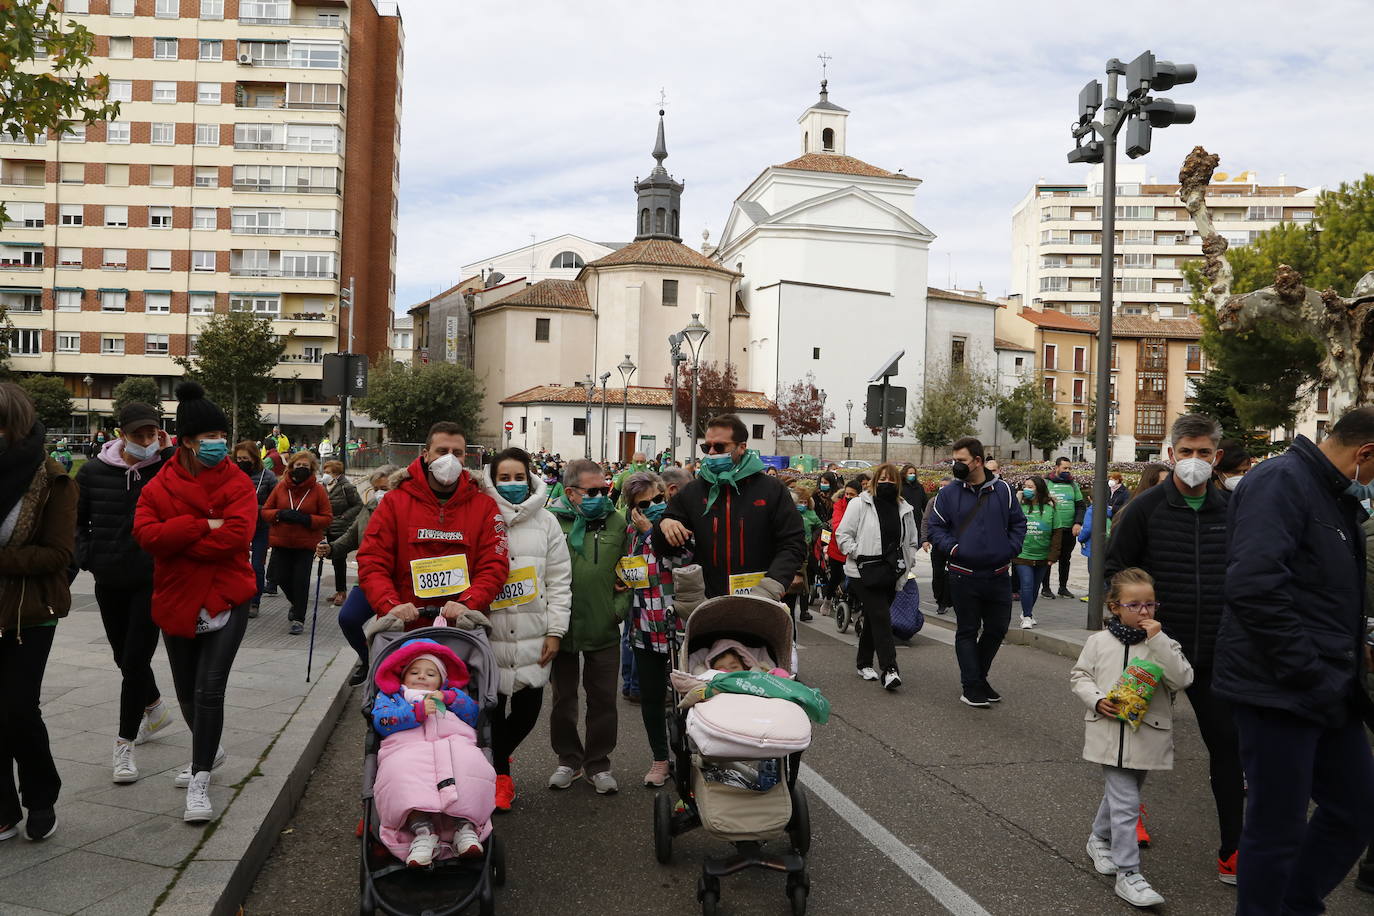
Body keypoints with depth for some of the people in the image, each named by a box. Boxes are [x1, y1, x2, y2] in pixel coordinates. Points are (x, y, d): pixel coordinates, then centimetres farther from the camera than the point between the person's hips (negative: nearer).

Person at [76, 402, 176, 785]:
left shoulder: (164, 468, -7)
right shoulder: (94, 471, 0)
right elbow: (77, 520, 12)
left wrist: (169, 454, -23)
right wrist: (88, 558, 2)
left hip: (152, 582, -4)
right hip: (109, 581, 4)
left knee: (135, 660, -5)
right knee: (125, 657, 18)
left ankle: (124, 745, 6)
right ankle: (156, 710, 43)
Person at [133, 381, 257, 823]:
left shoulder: (237, 483, -7)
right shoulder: (160, 485, 0)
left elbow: (238, 535, -21)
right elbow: (145, 533, -15)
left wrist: (178, 541, -16)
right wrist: (203, 526, -22)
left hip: (226, 600, -4)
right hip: (177, 602, 4)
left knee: (209, 690, -12)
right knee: (187, 691, 18)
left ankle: (199, 782, -2)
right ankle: (208, 751, 44)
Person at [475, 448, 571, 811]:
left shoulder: (545, 522, 7)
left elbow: (559, 579, 6)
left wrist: (555, 630, 0)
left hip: (533, 636, 2)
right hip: (490, 633, -2)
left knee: (528, 706, 6)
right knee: (492, 706, 2)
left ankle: (497, 756, 34)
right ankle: (500, 773, 24)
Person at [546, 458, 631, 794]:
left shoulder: (616, 521, 1)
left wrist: (620, 607, -6)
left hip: (603, 628, 1)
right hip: (562, 627, -1)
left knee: (603, 699, 9)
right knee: (563, 698, 14)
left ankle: (598, 763, 25)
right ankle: (569, 760, 32)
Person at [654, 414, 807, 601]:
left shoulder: (772, 490, 0)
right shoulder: (691, 492, 7)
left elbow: (794, 544, -4)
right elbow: (664, 549, 12)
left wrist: (770, 587, -19)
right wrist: (664, 526, -11)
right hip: (707, 605, 2)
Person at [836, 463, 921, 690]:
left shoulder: (905, 510, 11)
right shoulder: (860, 504, -3)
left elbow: (912, 541, 21)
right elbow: (843, 534, -3)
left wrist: (907, 564, 9)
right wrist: (858, 554, -11)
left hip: (890, 574, 5)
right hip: (864, 572, -5)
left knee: (874, 618, 13)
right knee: (880, 618, -14)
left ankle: (864, 663, 27)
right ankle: (889, 669, -17)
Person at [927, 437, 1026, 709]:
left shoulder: (1002, 490, 2)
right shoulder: (948, 494, -2)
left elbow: (1018, 522, 10)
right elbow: (935, 527, 2)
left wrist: (1011, 549, -3)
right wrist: (952, 548, -12)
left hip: (998, 575, 3)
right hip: (964, 576, -2)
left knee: (997, 628, 12)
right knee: (967, 631, 6)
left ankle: (979, 677, 31)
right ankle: (971, 686, 14)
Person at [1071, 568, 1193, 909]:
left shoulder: (1163, 643, -1)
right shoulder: (1098, 642, 0)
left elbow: (1182, 679, -16)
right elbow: (1079, 675, 8)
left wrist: (1158, 640, -21)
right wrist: (1096, 699, -10)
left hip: (1146, 736, 2)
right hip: (1110, 735, -2)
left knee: (1118, 795, 20)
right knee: (1125, 801, -8)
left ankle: (1099, 840, 45)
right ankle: (1128, 874, -2)